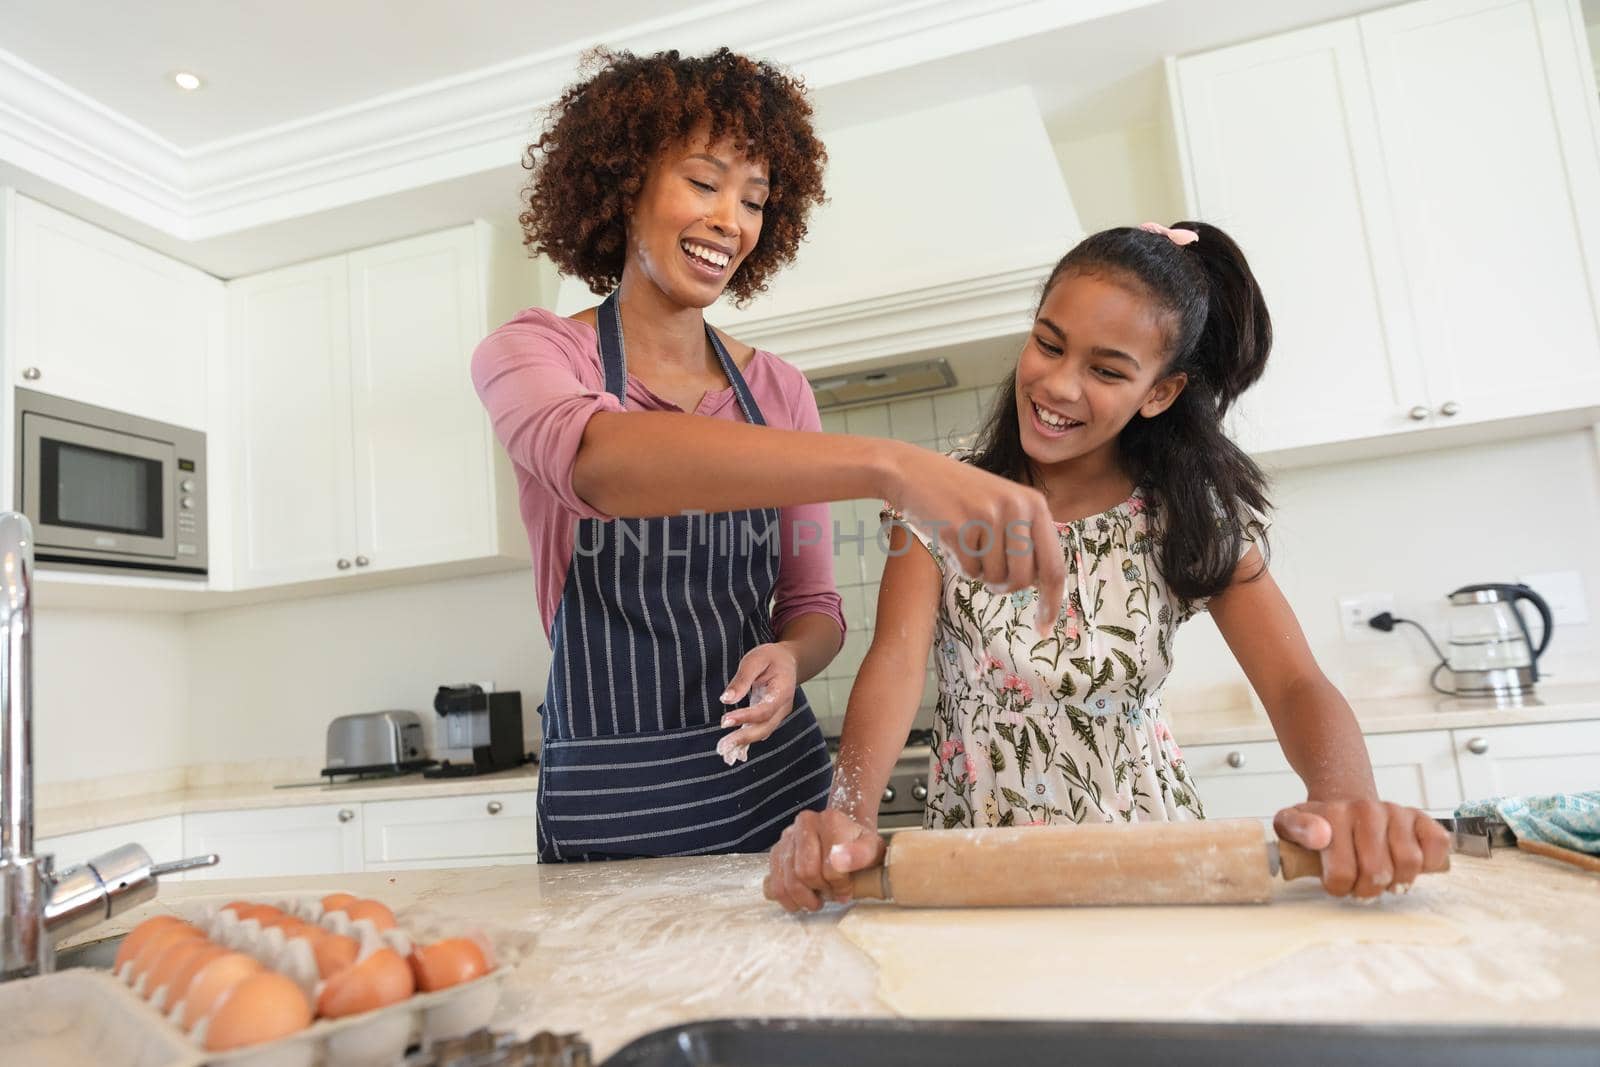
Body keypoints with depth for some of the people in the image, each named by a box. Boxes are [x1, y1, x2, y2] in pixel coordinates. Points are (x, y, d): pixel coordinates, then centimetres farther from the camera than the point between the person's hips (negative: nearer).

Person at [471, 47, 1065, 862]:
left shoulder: (780, 392, 4)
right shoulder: (530, 354, -6)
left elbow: (811, 605, 7)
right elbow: (593, 458, -31)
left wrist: (788, 657, -17)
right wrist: (886, 463, -43)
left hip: (777, 783, 3)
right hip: (609, 814, -3)